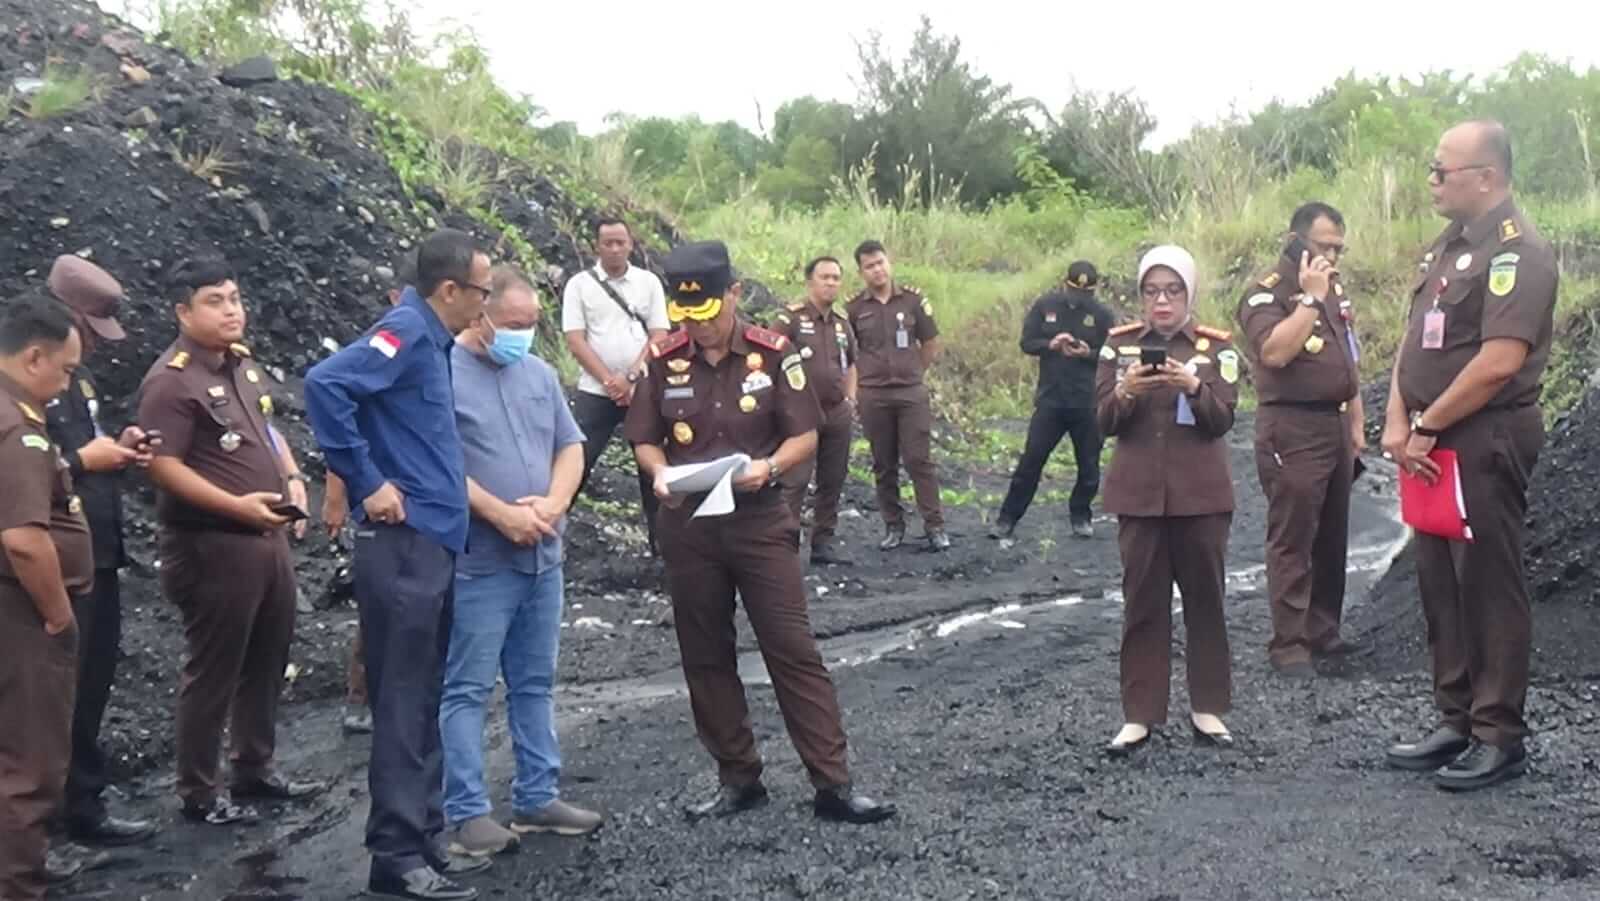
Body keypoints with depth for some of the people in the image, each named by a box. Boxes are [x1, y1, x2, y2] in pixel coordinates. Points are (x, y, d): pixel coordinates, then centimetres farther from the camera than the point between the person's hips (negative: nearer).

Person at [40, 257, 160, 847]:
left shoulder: (77, 374, 14)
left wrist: (118, 447, 6)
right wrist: (84, 459, -18)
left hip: (99, 554, 9)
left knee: (93, 680, 15)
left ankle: (79, 799, 26)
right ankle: (81, 807, 10)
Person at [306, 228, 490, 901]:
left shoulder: (431, 339, 14)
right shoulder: (406, 332, -13)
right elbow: (325, 384, -27)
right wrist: (369, 483, -21)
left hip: (432, 541, 9)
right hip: (403, 543, -9)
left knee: (422, 700, 13)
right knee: (402, 703, -4)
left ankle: (422, 841, 21)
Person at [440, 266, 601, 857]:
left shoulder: (540, 374, 12)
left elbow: (570, 447, 12)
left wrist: (553, 504, -8)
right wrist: (501, 514, -19)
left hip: (542, 557, 7)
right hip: (477, 561, -7)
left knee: (534, 684, 14)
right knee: (467, 690, -1)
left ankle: (537, 799, 23)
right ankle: (466, 813, 6)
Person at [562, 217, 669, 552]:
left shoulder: (648, 282, 4)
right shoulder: (579, 284, 0)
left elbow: (659, 336, -1)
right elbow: (575, 340, -5)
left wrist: (632, 378, -12)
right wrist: (610, 380, -14)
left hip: (644, 390, 2)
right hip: (595, 391, -2)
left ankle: (660, 538, 17)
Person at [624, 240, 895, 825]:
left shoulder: (773, 354, -6)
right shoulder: (664, 362, -1)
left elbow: (805, 436, -4)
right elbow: (645, 440, 6)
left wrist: (769, 467, -23)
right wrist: (659, 474, -15)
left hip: (760, 520, -2)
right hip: (688, 526, 3)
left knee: (795, 651, -3)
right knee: (706, 659, 10)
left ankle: (833, 785, 2)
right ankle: (739, 780, 24)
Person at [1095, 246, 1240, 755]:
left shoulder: (1215, 347, 0)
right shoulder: (1120, 344, 3)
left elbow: (1223, 419, -9)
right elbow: (1104, 421, -2)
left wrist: (1194, 387, -27)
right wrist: (1124, 393, -23)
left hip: (1201, 494, 0)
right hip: (1140, 493, 1)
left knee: (1205, 599, 7)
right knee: (1142, 603, 3)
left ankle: (1208, 708, 19)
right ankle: (1139, 715, 9)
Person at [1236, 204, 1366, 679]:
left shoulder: (1334, 288, 15)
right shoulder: (1267, 293, -11)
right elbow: (1274, 352, -28)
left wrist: (1356, 424, 18)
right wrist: (1310, 298, -22)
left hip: (1335, 424, 8)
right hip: (1293, 430, -8)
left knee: (1332, 537, 13)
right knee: (1292, 540, -5)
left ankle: (1323, 630, 23)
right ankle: (1288, 644, -1)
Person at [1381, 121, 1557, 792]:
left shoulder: (1516, 251, -15)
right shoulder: (1447, 248, 15)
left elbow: (1500, 360, -23)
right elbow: (1414, 342, 14)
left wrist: (1426, 427, -15)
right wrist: (1398, 423, 1)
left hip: (1487, 444, -9)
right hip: (1434, 447, 9)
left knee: (1489, 588, -1)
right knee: (1440, 585, 14)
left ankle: (1500, 737, 9)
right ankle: (1456, 722, 25)